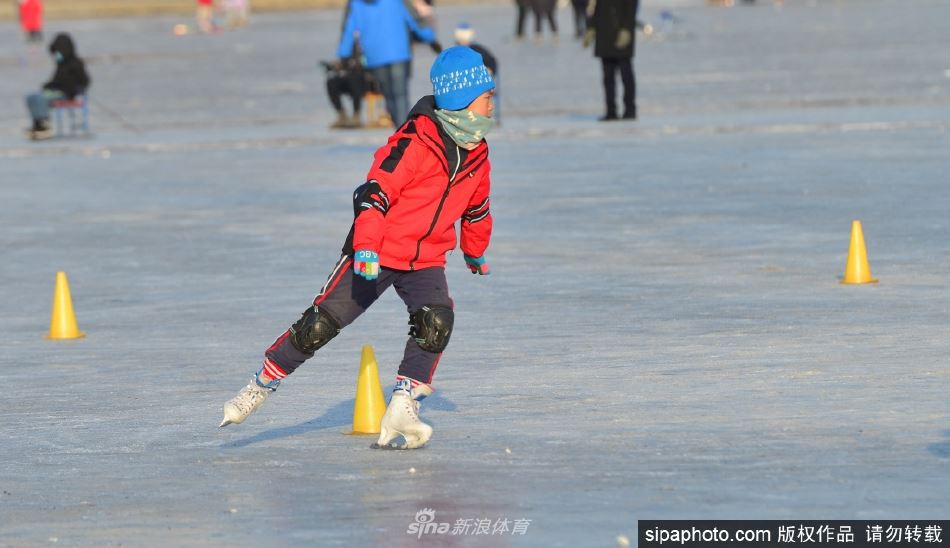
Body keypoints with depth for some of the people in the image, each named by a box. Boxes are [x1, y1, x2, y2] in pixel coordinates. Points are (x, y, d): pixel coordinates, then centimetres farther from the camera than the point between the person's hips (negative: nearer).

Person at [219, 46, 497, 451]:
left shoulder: (476, 152, 4)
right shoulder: (415, 142, -19)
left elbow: (477, 208, 22)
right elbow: (375, 191, -23)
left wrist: (476, 254, 34)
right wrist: (365, 247, -32)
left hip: (426, 261, 5)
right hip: (376, 254, -5)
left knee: (437, 321, -22)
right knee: (320, 324, -4)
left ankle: (402, 410, -19)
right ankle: (260, 387, 14)